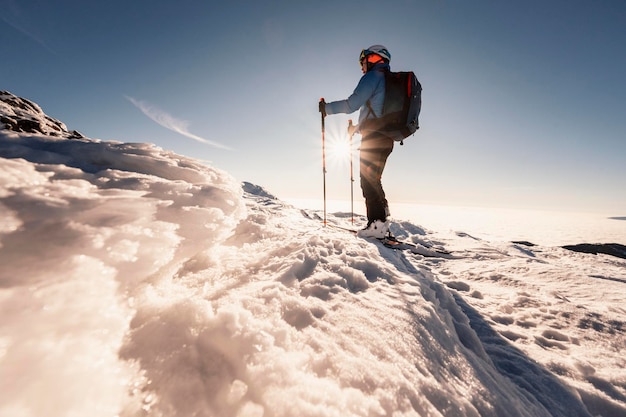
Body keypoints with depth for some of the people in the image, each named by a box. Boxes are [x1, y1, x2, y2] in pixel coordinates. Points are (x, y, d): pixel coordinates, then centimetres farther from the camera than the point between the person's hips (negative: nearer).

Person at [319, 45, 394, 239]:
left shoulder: (373, 76, -2)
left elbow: (352, 103, -12)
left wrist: (327, 108, 0)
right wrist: (358, 127, 33)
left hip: (374, 138, -9)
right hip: (386, 137, 9)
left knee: (368, 181, -8)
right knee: (373, 180, 13)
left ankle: (376, 224, -9)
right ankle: (382, 219, 15)